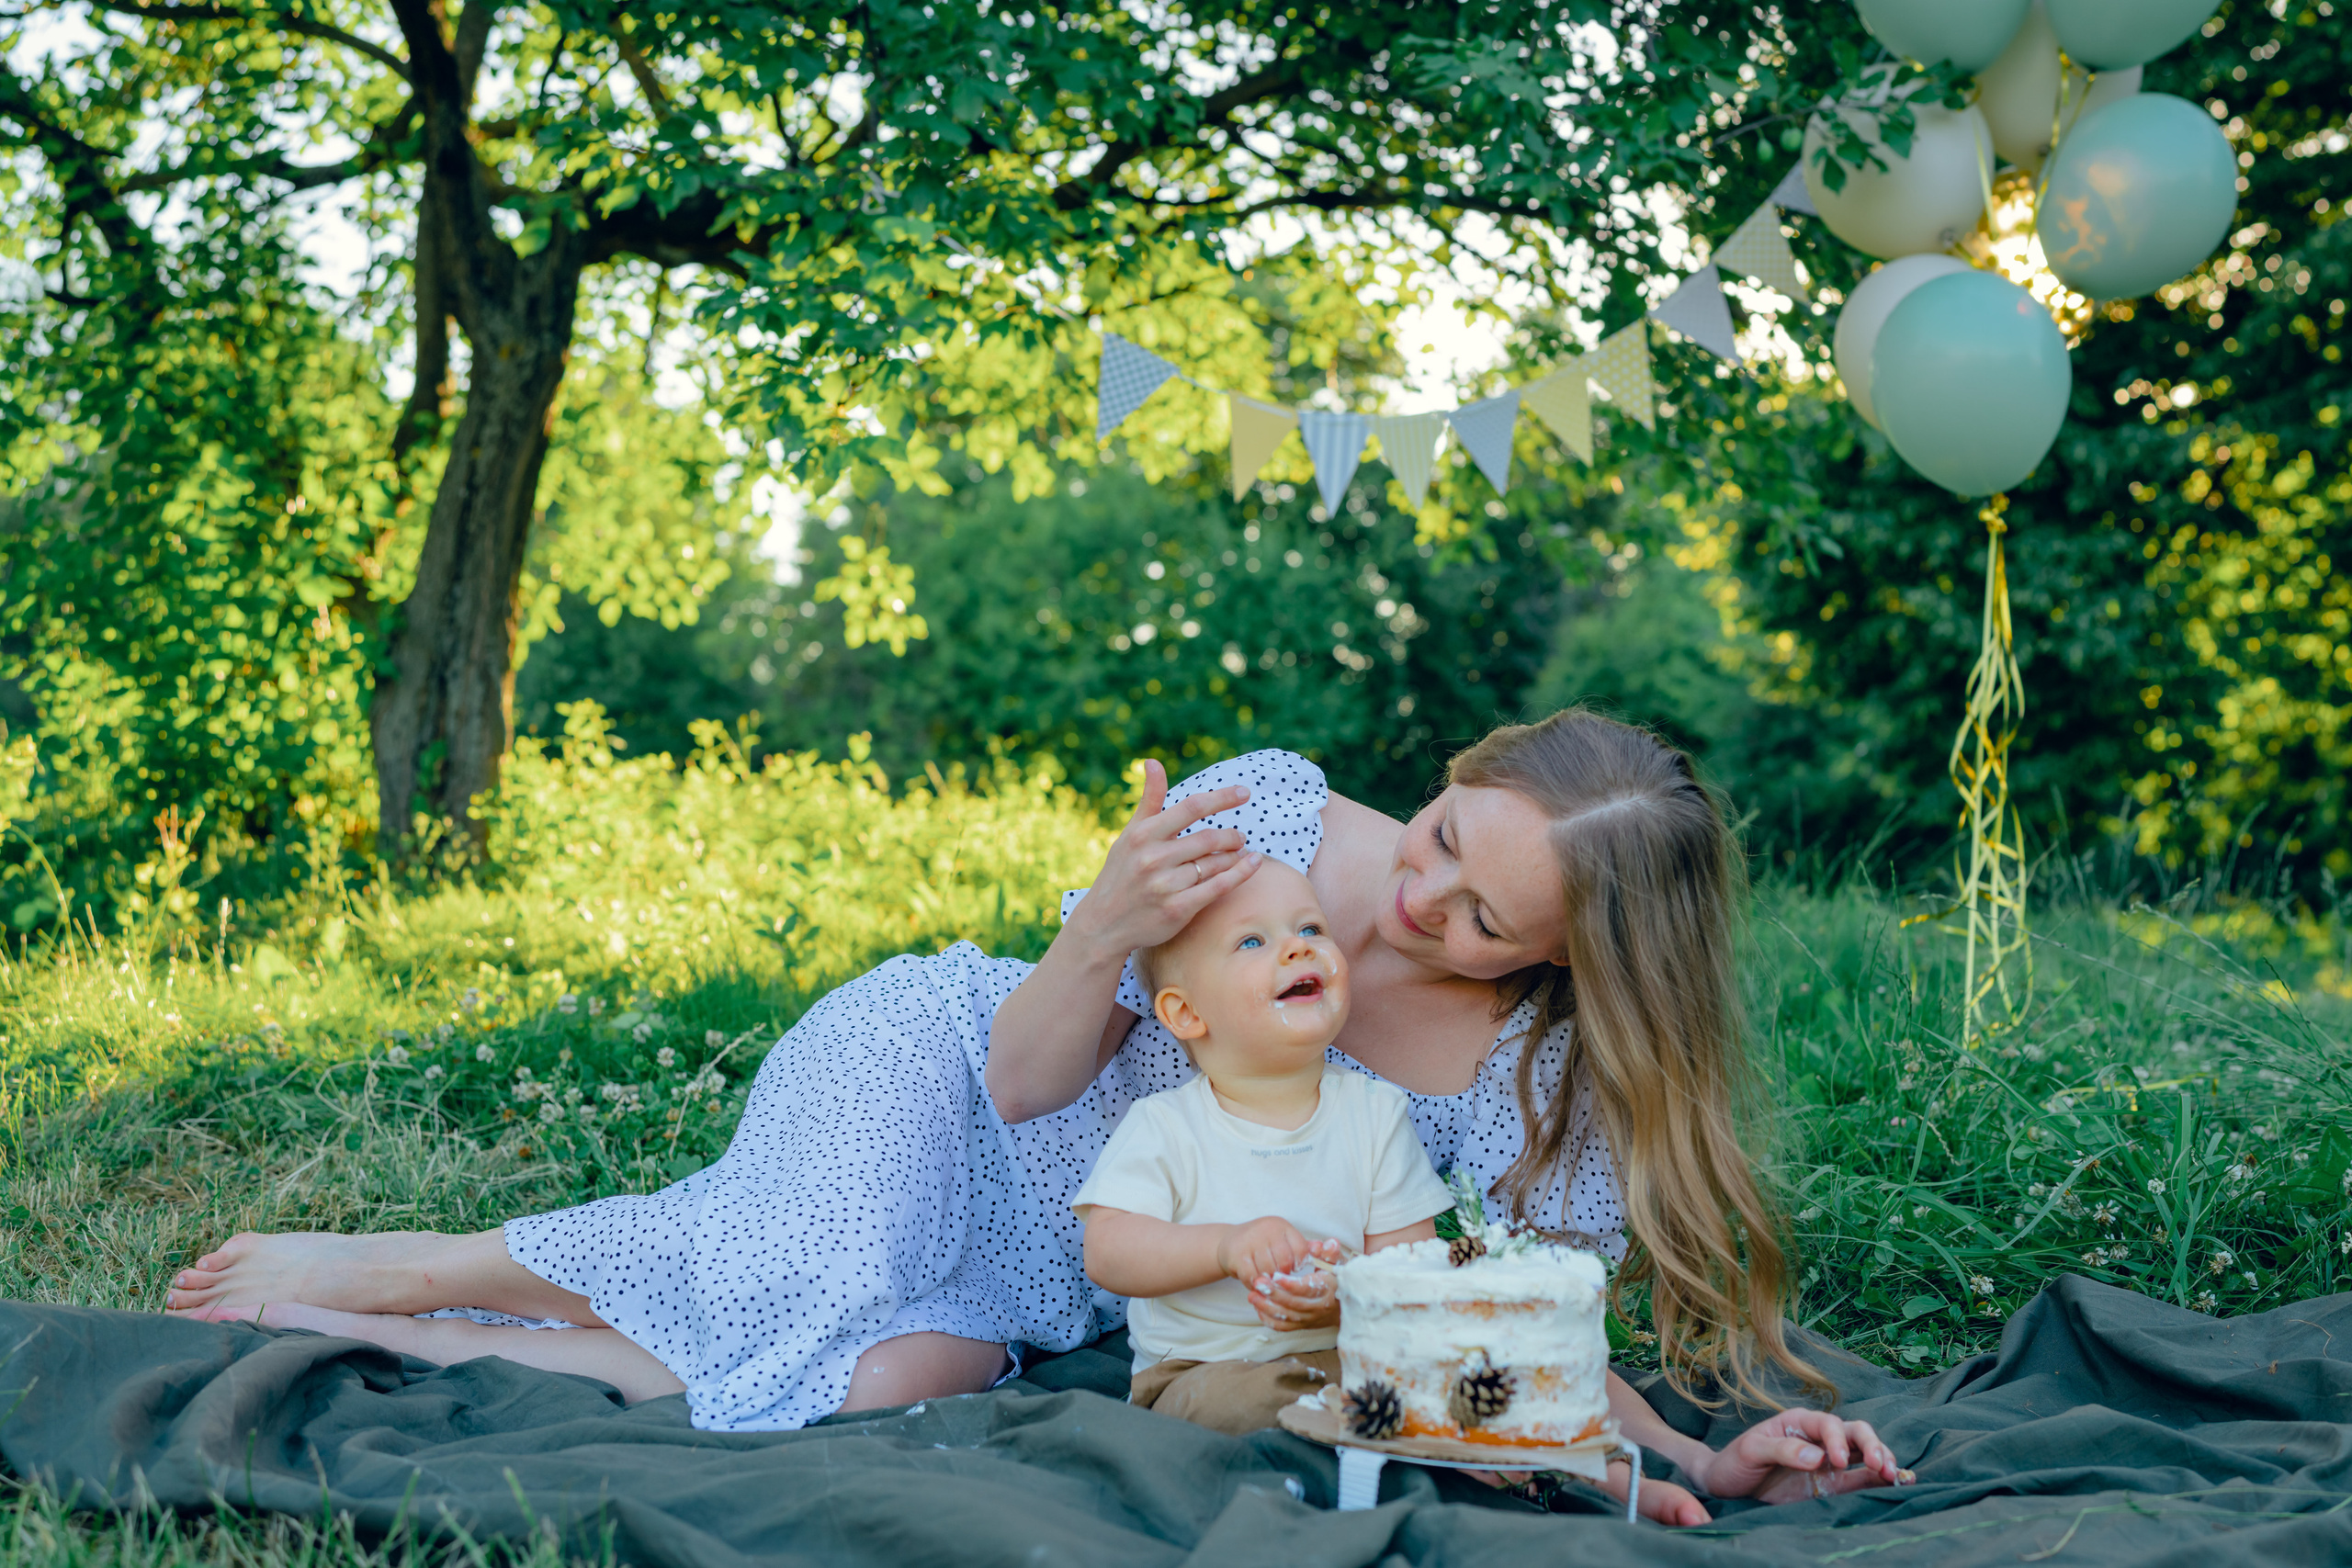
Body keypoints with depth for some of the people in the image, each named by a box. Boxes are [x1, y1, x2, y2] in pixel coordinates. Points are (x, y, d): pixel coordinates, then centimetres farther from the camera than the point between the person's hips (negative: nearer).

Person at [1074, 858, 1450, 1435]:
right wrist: (1227, 1247, -28)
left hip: (1350, 1358, 1)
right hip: (1199, 1370, -1)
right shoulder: (1164, 1126, -2)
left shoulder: (1375, 1112, 5)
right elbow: (1107, 1253, -12)